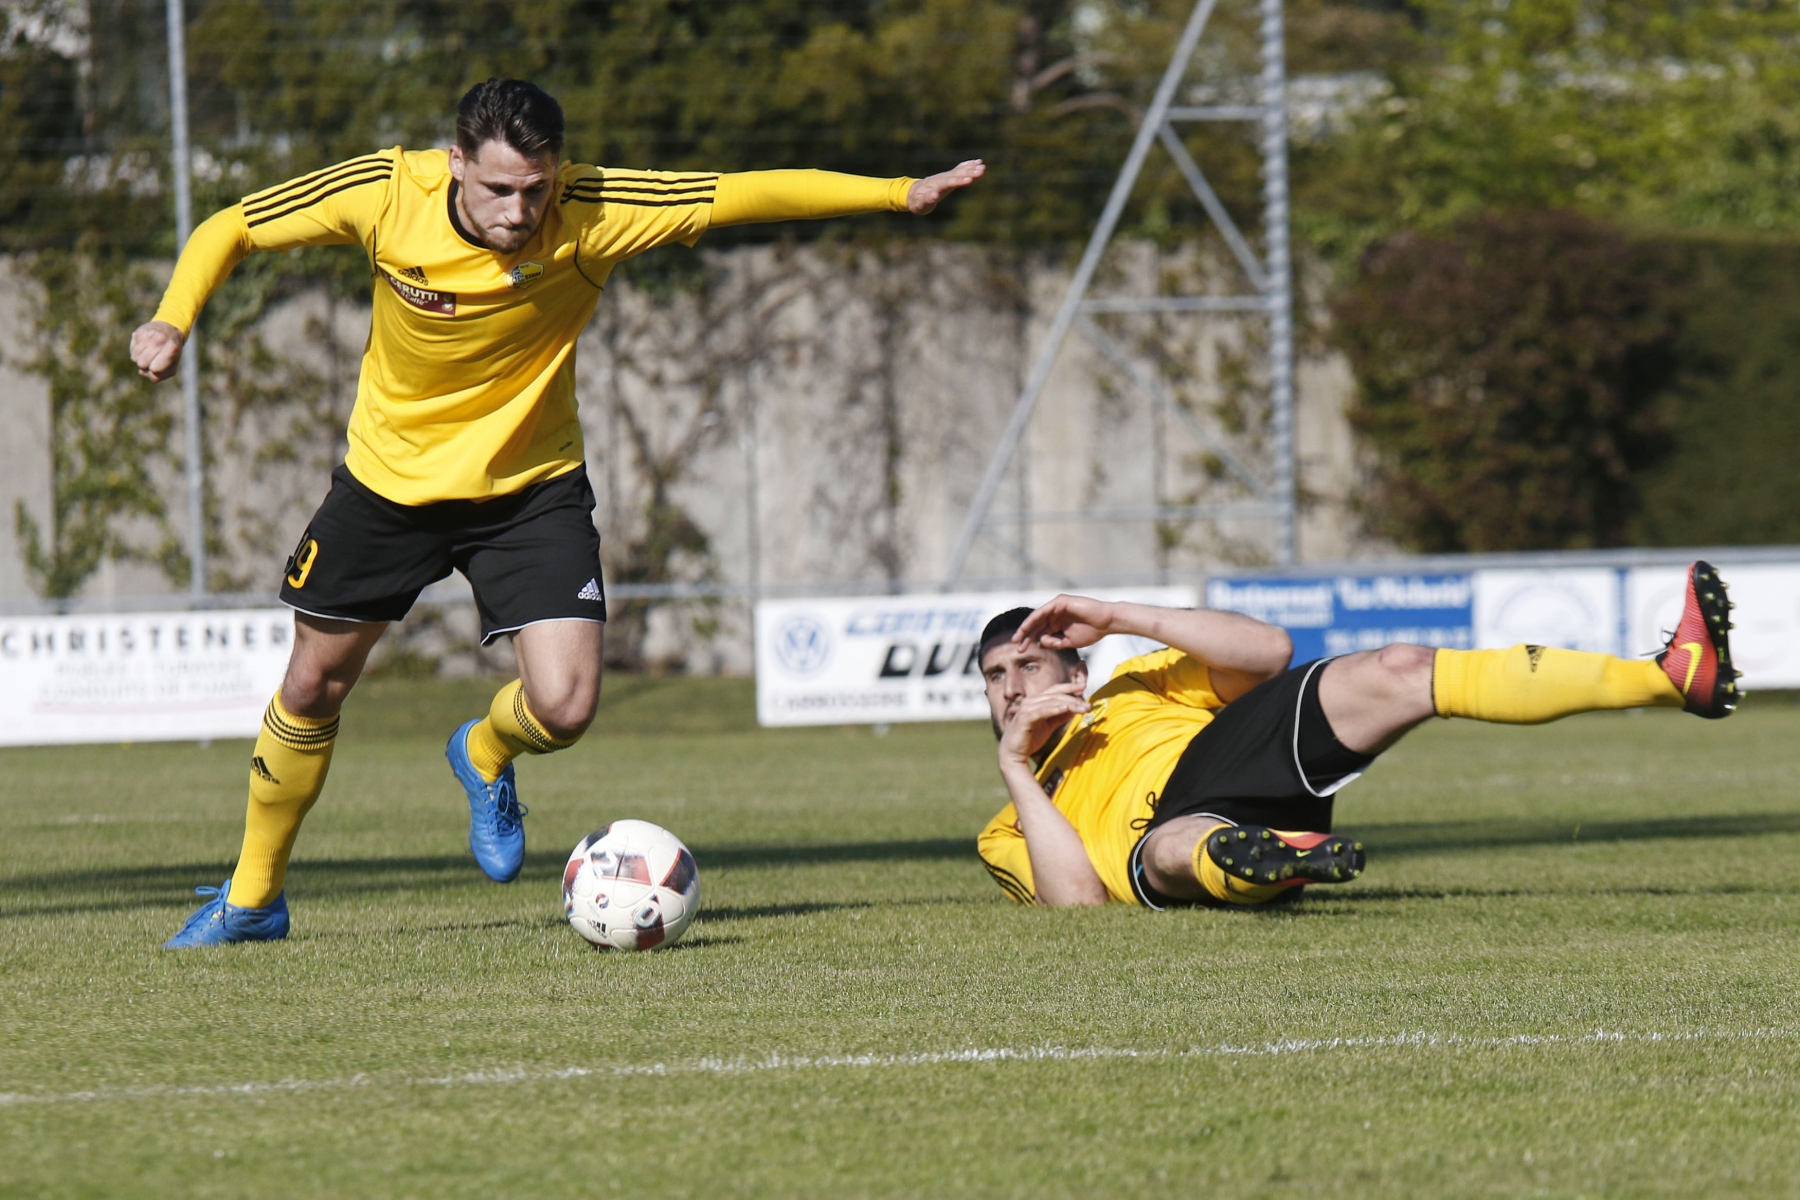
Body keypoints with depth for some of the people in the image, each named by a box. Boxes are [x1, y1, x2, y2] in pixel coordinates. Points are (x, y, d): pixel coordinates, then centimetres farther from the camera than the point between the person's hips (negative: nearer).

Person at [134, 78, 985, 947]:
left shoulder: (588, 214, -25)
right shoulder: (385, 194, -22)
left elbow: (748, 194, -26)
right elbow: (230, 229, -9)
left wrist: (899, 194, -34)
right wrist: (172, 322, -26)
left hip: (530, 486, -1)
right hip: (390, 477, 1)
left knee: (564, 708, -16)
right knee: (314, 686, 11)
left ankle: (485, 757, 22)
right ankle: (252, 898, 33)